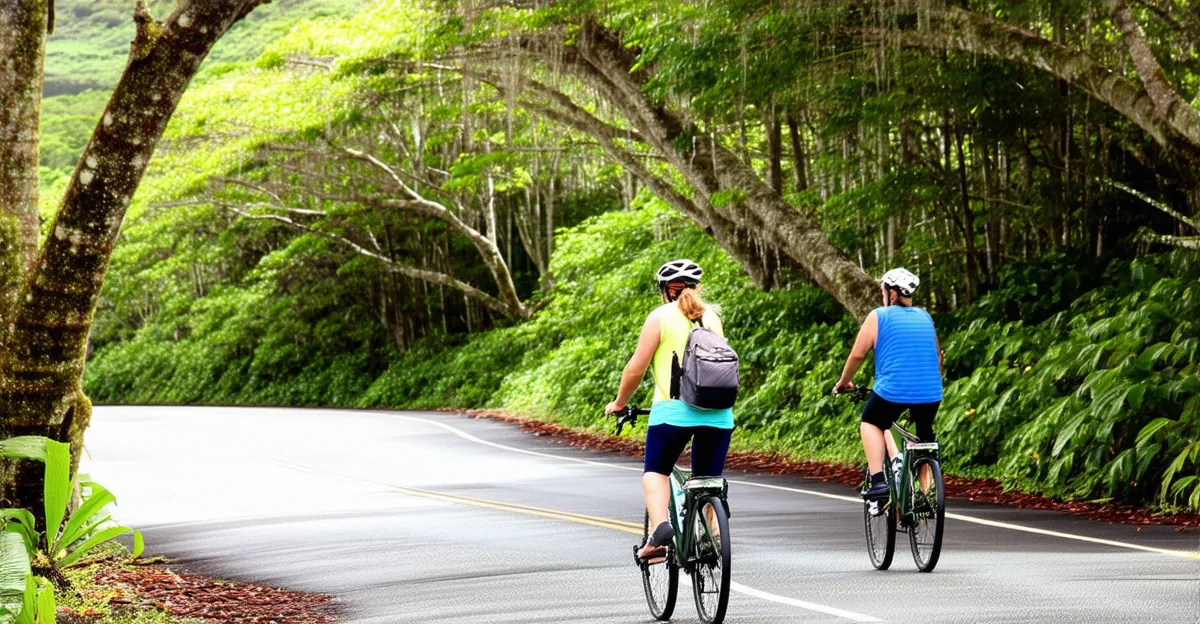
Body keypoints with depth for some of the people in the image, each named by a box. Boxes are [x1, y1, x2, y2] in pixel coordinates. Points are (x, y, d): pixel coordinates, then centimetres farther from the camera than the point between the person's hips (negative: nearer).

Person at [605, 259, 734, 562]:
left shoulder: (661, 317, 1)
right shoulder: (712, 317, 14)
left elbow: (636, 368, 0)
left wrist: (618, 403, 14)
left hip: (674, 409, -4)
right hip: (718, 412, 4)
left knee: (655, 471, 11)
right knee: (710, 481, 15)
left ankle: (660, 529, -12)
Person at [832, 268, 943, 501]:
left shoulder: (878, 316, 3)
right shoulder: (925, 317, 17)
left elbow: (857, 354, 3)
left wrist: (843, 382, 19)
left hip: (893, 391, -4)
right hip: (930, 393, 4)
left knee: (871, 423, 22)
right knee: (925, 439, 23)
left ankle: (878, 481, 7)